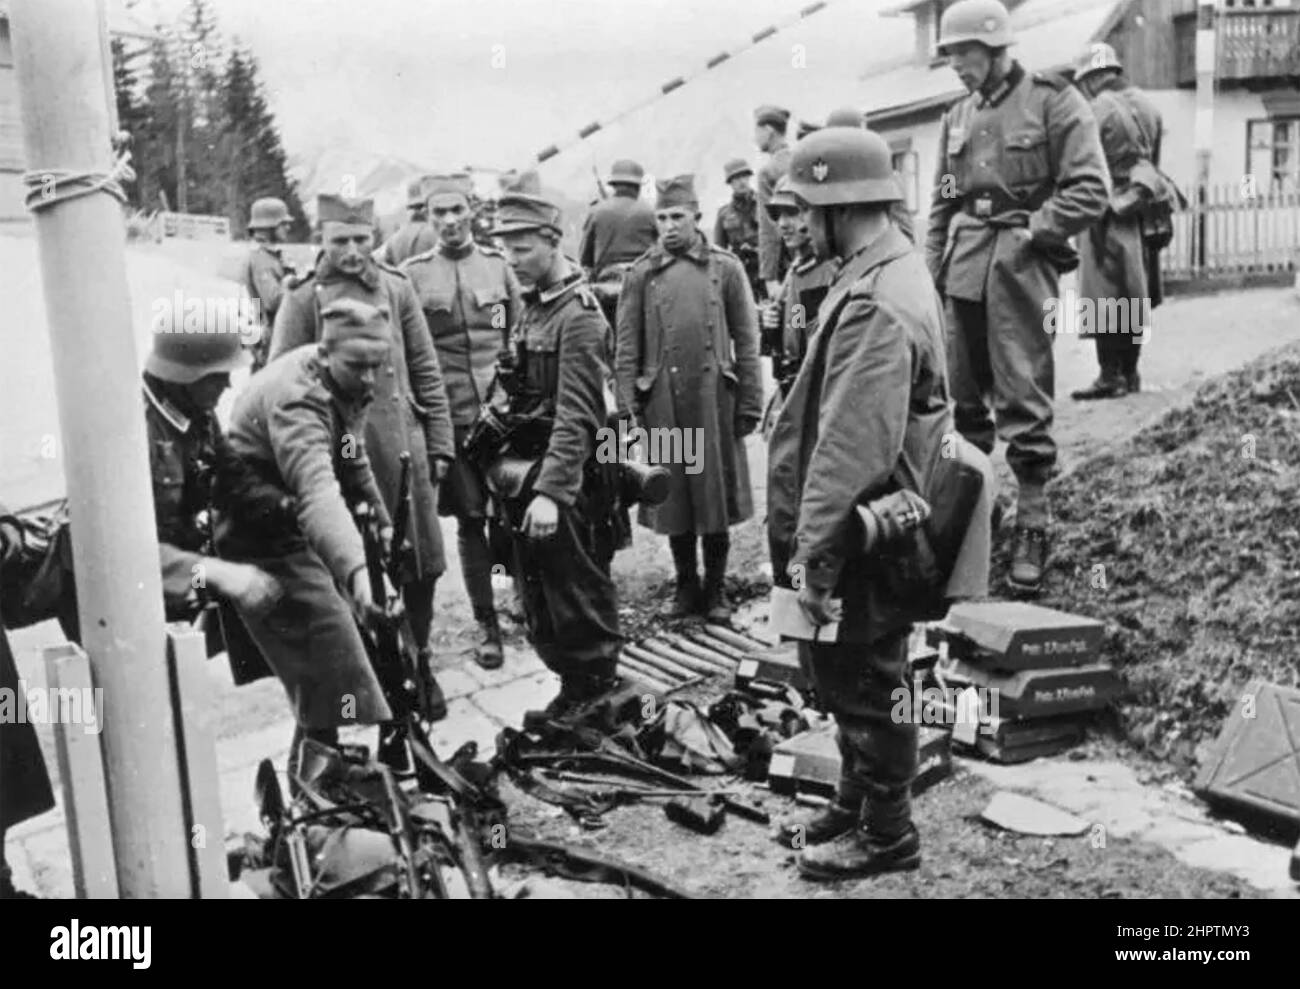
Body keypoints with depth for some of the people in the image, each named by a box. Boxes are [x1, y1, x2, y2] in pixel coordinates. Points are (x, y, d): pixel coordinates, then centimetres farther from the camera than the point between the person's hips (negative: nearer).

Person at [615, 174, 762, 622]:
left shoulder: (725, 267, 3)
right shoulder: (641, 273, 5)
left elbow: (746, 340, 3)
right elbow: (627, 345, 5)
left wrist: (750, 402, 0)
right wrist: (626, 403, -2)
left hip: (714, 398, -1)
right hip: (662, 400, 1)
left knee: (716, 493, 6)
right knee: (673, 496, 9)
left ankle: (715, 588, 20)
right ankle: (686, 585, 25)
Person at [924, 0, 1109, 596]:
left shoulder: (1052, 100, -1)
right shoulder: (958, 116, 16)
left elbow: (1090, 188, -7)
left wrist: (1033, 232, -12)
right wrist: (933, 268, 11)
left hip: (1020, 269, -5)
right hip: (964, 271, 6)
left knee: (1023, 402, -5)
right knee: (963, 397, 7)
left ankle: (1033, 529, 4)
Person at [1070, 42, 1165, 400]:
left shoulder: (1096, 111, -10)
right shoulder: (1148, 106, 11)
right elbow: (1155, 163, 14)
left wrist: (1094, 224, -13)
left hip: (1111, 217, -7)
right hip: (1142, 215, 7)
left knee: (1104, 300, -4)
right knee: (1133, 298, 11)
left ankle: (1111, 376, -5)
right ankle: (1130, 373, 17)